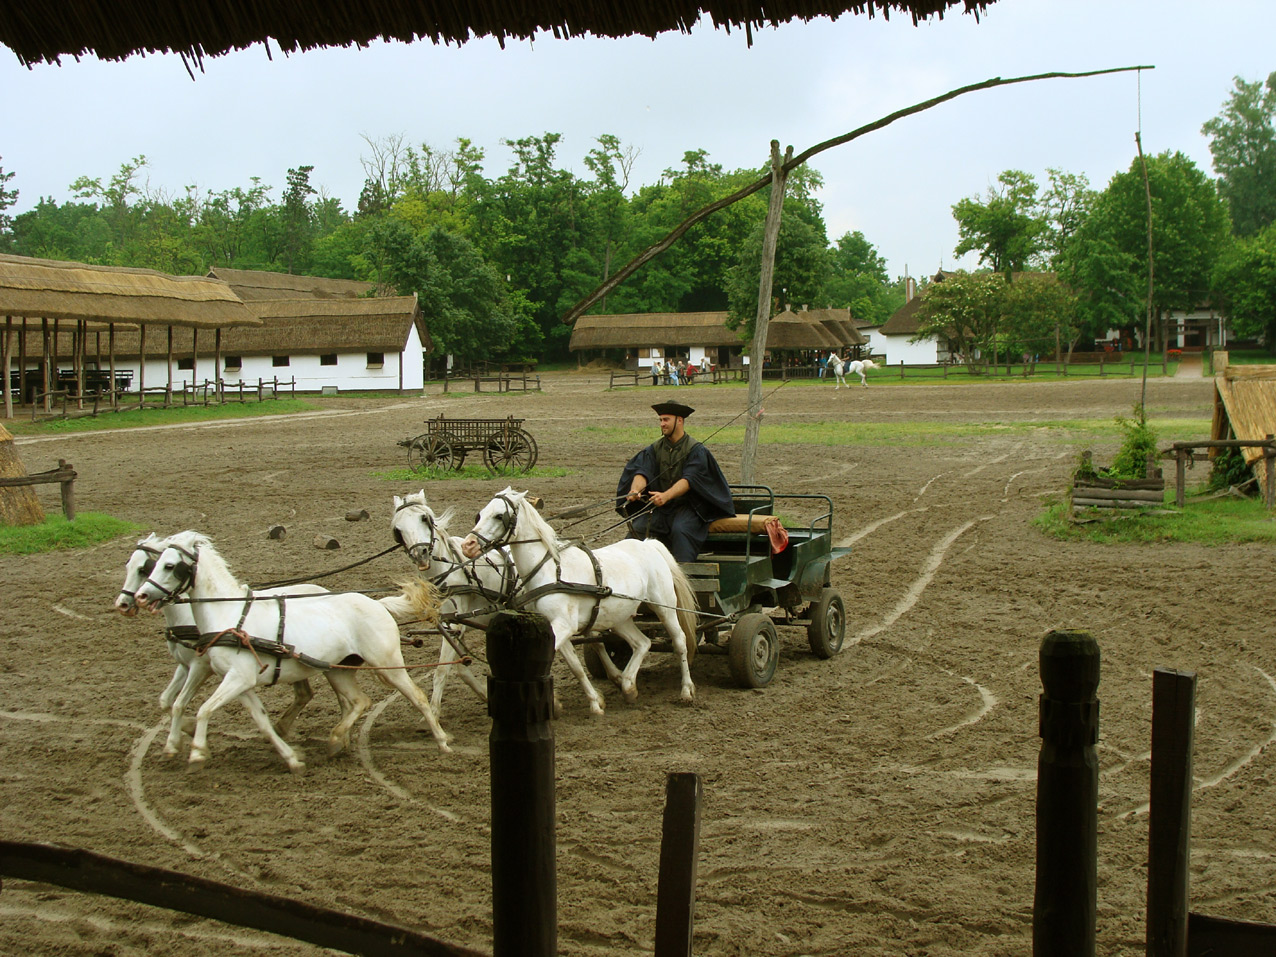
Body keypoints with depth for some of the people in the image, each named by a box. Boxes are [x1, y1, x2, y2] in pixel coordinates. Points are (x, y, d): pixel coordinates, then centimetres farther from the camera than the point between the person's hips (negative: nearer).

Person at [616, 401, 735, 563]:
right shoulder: (655, 448, 7)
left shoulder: (696, 450, -7)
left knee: (680, 530, -33)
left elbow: (688, 480, -21)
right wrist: (635, 489, -31)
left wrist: (666, 495, -39)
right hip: (658, 508, 4)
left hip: (687, 506, -4)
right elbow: (642, 471, -7)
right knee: (637, 528, -20)